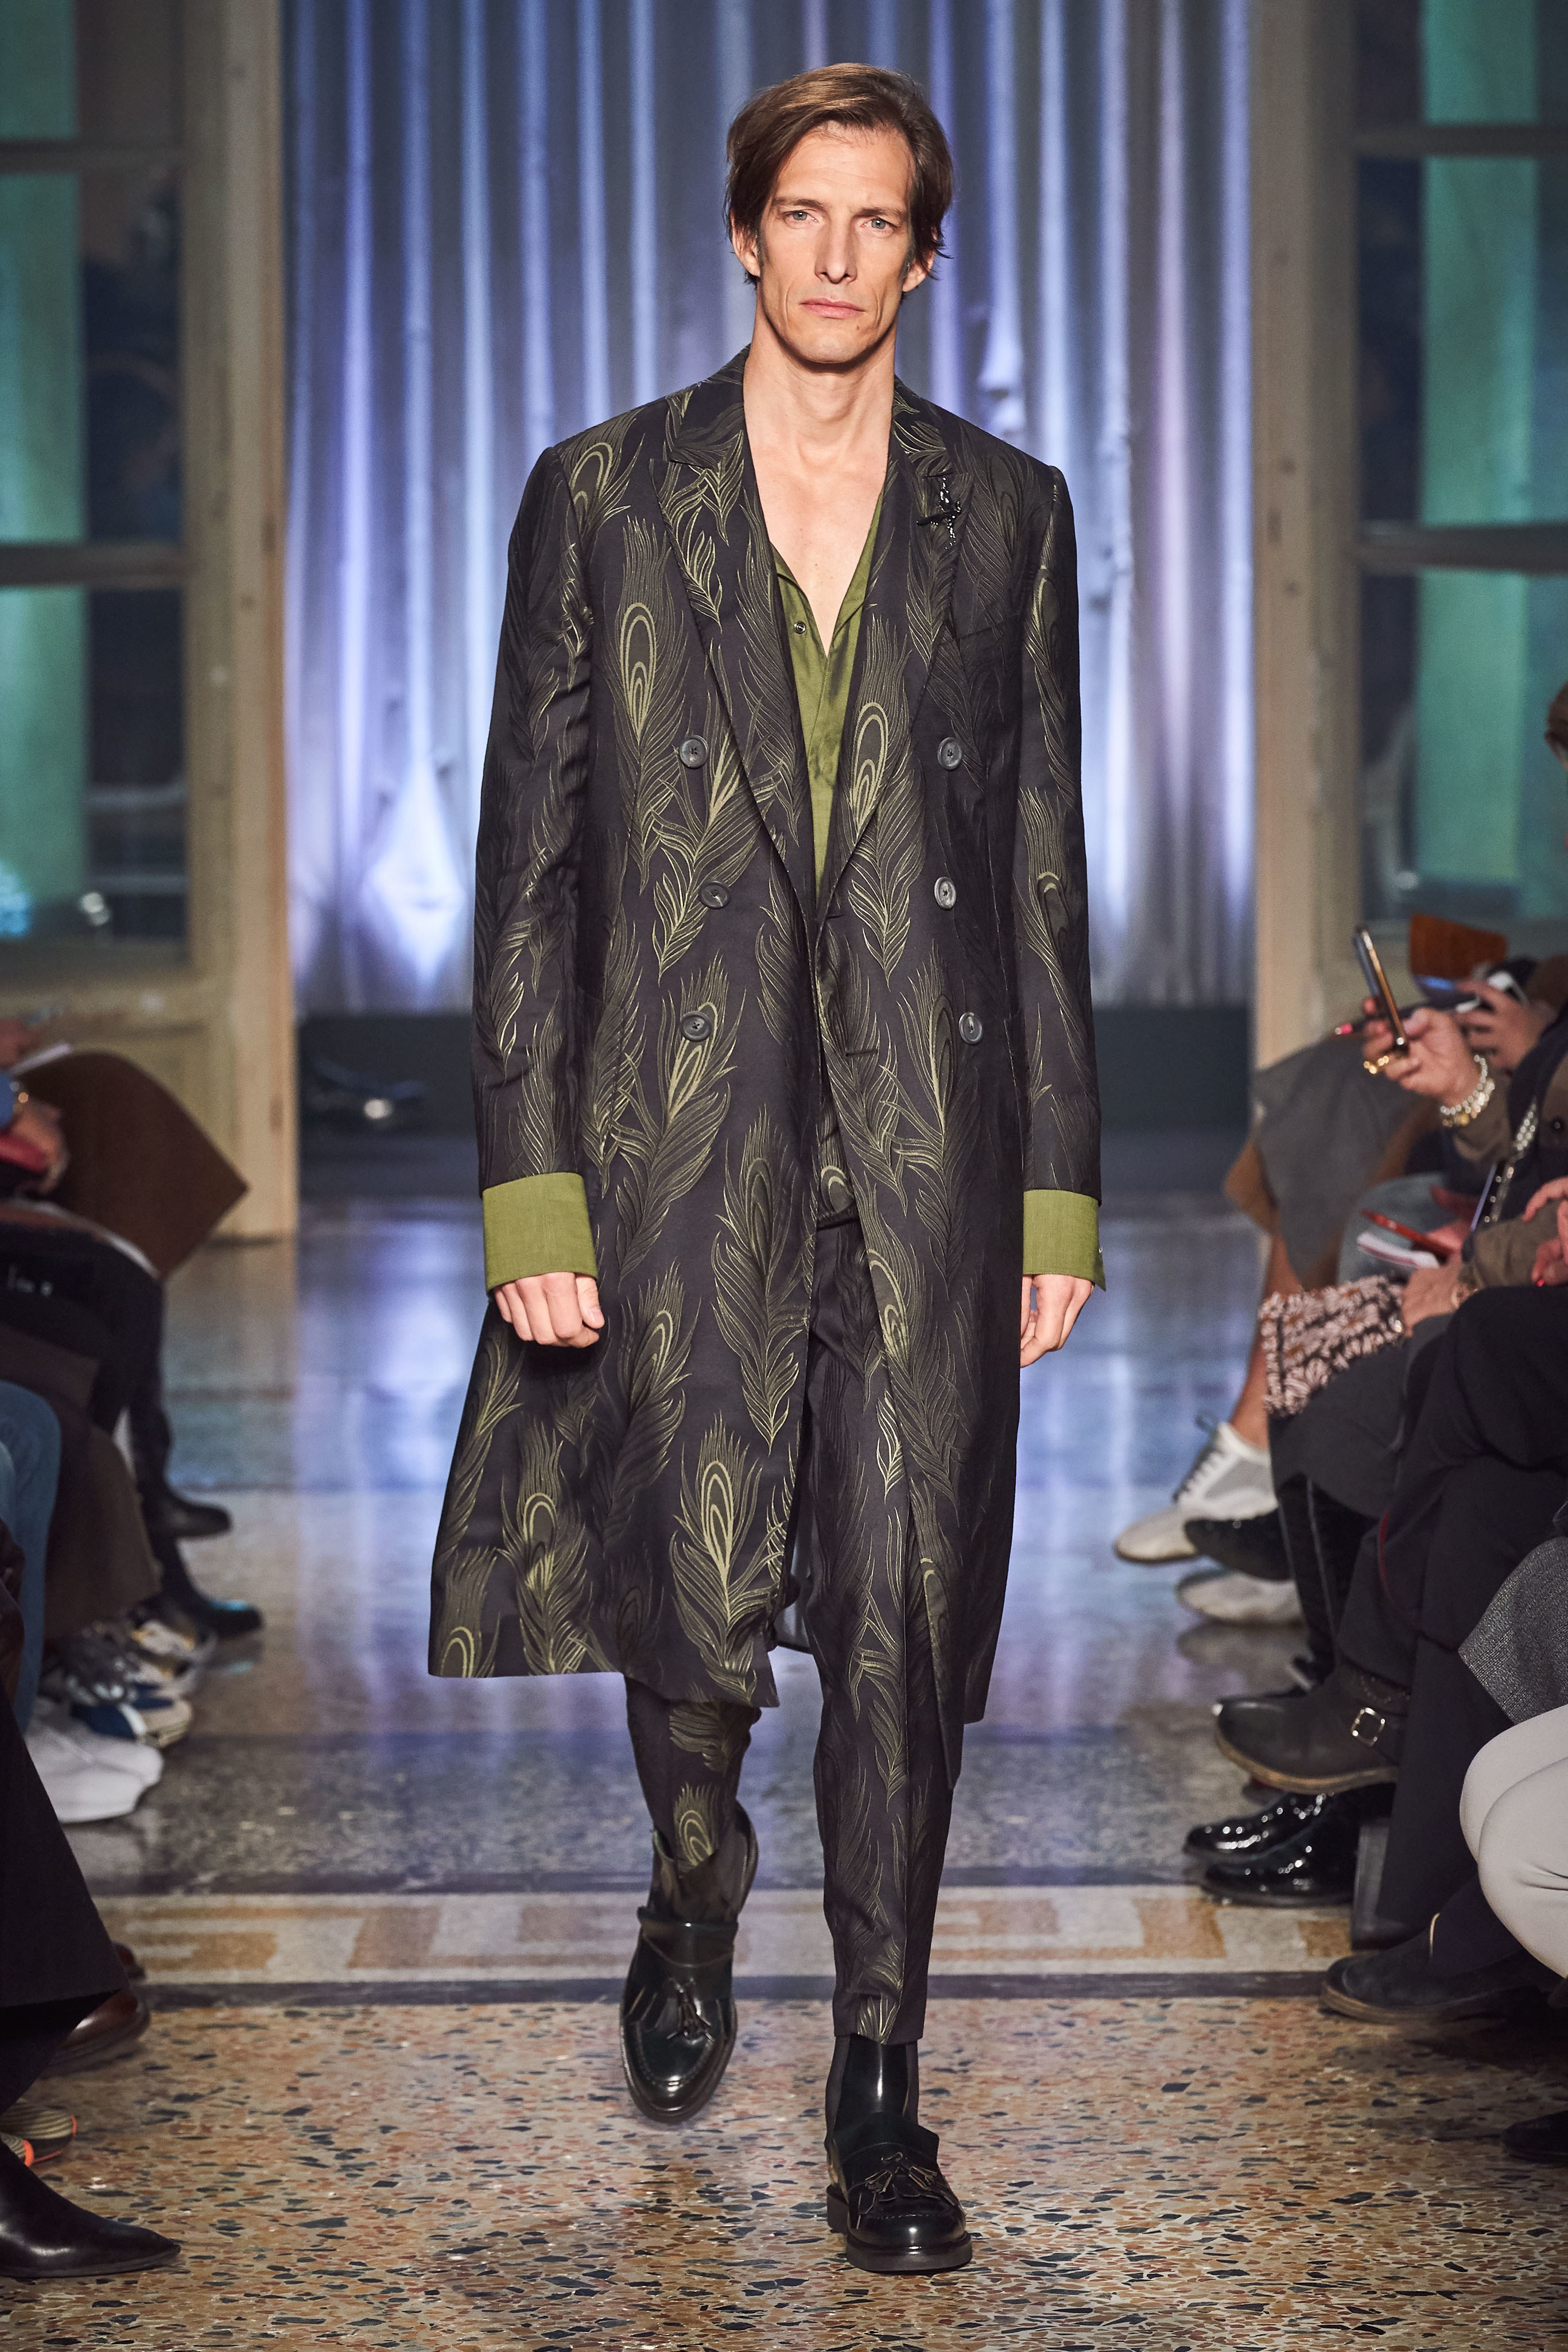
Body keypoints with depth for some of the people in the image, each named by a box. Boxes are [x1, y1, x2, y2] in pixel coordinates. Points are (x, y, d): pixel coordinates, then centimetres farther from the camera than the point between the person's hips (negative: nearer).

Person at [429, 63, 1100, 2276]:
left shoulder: (1008, 513, 8)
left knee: (907, 1625, 1)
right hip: (686, 1141, -1)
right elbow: (529, 853, 2)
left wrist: (1060, 1185, 6)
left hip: (931, 1146, 1)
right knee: (698, 1613, 5)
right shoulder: (599, 498, 4)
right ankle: (695, 1894, 38)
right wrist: (529, 1185, -5)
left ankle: (880, 2088, 15)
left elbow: (1045, 866, 10)